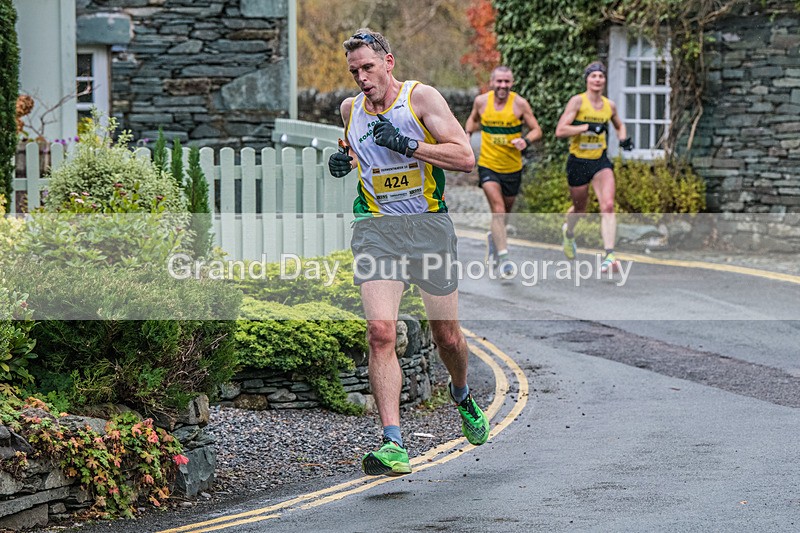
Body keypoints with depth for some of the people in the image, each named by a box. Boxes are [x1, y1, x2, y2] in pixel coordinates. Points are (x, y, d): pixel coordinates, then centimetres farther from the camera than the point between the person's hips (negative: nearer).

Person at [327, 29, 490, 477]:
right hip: (376, 227, 2)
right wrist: (344, 162, 6)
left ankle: (462, 395, 44)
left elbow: (465, 157, -11)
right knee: (380, 331, -17)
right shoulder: (350, 109, 9)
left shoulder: (422, 97, -5)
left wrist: (407, 145, -20)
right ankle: (393, 444, -20)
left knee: (447, 336, 9)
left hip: (429, 225, -2)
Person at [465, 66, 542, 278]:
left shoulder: (519, 104, -9)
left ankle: (494, 237, 49)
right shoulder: (481, 101, -3)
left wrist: (526, 140, -25)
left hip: (512, 167, 1)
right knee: (498, 209, -17)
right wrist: (468, 134, 1)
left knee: (505, 211, 17)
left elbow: (537, 130, -5)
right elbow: (473, 119, 19)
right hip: (488, 166, -1)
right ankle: (503, 257, -21)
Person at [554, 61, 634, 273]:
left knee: (608, 206, -17)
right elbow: (560, 131, -17)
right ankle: (568, 232, 51)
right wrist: (587, 127, -25)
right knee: (580, 208, 15)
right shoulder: (578, 101, -9)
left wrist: (624, 138, 5)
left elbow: (619, 125, 26)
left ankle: (609, 255, -23)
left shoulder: (609, 105, 5)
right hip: (578, 162, -3)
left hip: (601, 162, 3)